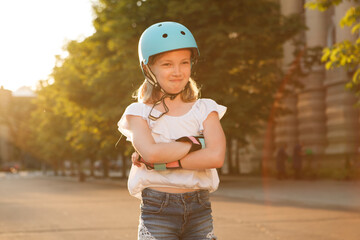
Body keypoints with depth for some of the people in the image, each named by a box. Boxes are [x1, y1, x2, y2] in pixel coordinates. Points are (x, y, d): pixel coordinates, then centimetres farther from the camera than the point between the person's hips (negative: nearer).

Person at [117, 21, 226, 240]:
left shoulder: (205, 109, 6)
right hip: (157, 211, -2)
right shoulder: (139, 113, 2)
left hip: (199, 212, 2)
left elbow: (216, 157, -11)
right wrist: (194, 143, -9)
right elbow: (150, 151, -18)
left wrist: (158, 162, -14)